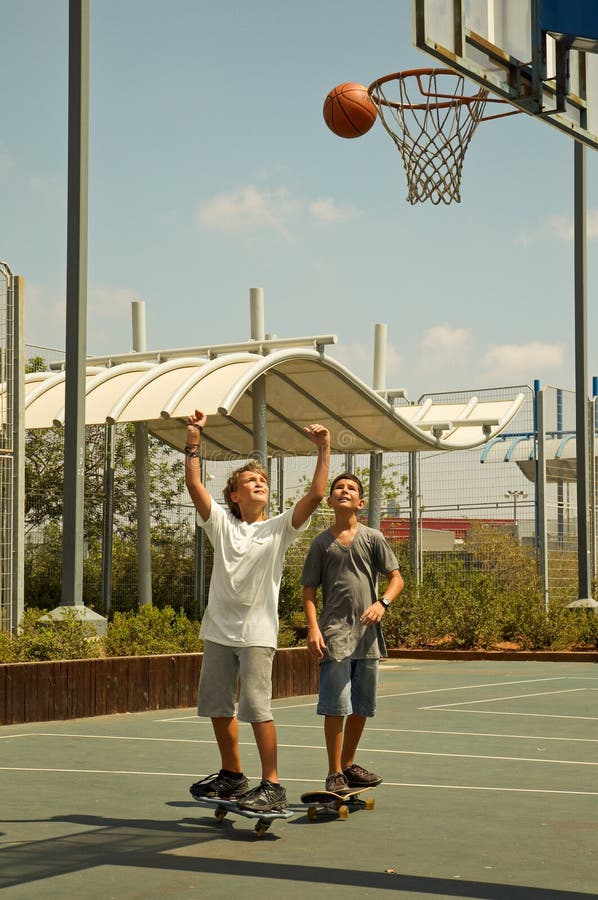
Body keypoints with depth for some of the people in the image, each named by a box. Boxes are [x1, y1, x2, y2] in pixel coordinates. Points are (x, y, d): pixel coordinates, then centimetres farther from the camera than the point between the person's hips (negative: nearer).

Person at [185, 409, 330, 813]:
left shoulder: (280, 527, 4)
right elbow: (194, 484, -2)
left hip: (257, 632, -4)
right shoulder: (221, 523, 8)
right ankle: (233, 776, 29)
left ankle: (272, 787, -6)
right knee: (217, 707, 12)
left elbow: (316, 494, -7)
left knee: (257, 707, -11)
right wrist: (194, 440, -6)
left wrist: (324, 449, -10)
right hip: (218, 629, 4)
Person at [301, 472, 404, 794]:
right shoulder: (321, 543, 4)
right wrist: (313, 628, -8)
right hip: (334, 634, -3)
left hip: (367, 635, 3)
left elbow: (396, 578, 7)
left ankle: (348, 765, 26)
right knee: (336, 706, -7)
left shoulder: (372, 538, 7)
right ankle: (334, 774, 1)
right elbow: (309, 591, 5)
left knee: (361, 707, 11)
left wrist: (382, 603, -12)